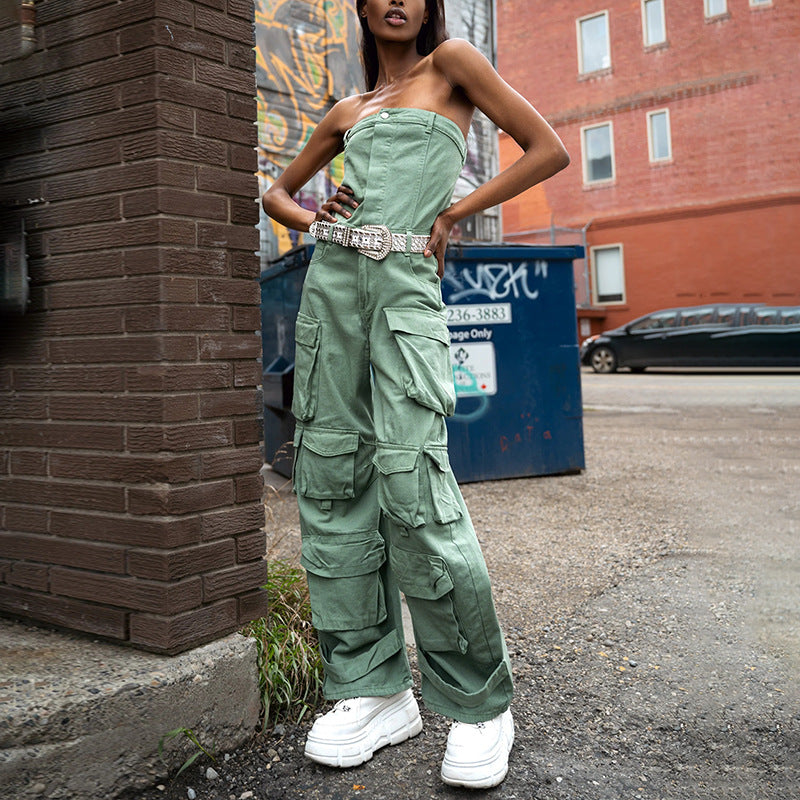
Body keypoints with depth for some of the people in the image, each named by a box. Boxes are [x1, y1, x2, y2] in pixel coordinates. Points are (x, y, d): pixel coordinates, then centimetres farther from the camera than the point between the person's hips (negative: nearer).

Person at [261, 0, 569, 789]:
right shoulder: (347, 110, 23)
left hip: (407, 284, -5)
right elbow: (276, 191, 31)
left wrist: (453, 213, 1)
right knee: (330, 478, -1)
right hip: (333, 280, 5)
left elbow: (548, 150, 5)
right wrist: (312, 219, 9)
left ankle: (478, 704, -2)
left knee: (411, 480, -17)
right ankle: (372, 689, 9)